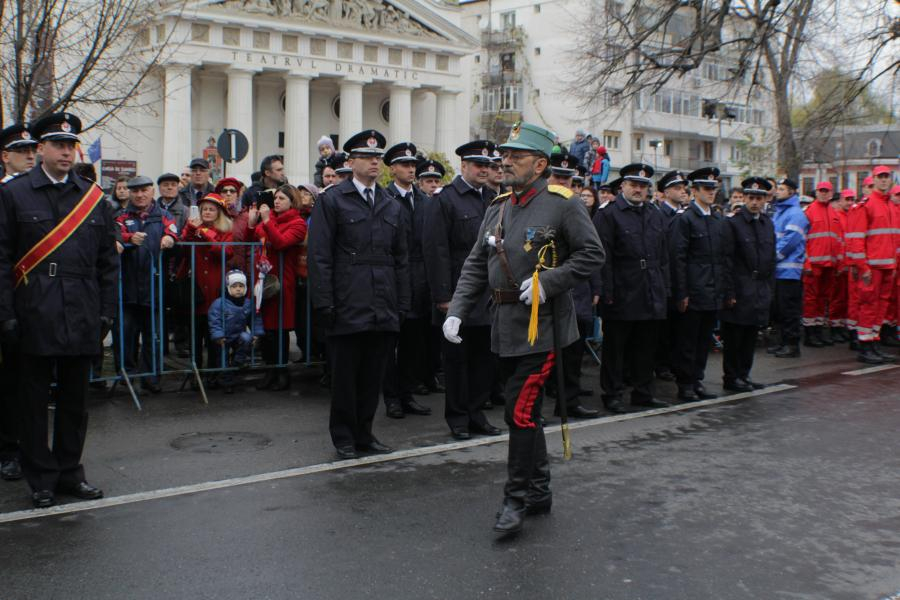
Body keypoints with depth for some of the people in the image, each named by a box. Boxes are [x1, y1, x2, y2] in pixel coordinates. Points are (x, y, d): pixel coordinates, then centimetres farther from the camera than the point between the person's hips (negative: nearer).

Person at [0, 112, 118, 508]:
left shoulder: (93, 197, 9)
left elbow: (108, 260, 11)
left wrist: (106, 311, 6)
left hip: (82, 320, 3)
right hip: (35, 319, -3)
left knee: (75, 400, 12)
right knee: (34, 401, 6)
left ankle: (70, 473, 24)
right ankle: (41, 480, 17)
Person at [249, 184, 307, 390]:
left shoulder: (298, 223, -2)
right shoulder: (268, 216, 17)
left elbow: (281, 242, -18)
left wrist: (266, 221, -20)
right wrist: (252, 224, 2)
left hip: (281, 279, -6)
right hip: (262, 277, 6)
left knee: (279, 326, -3)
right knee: (264, 324, 5)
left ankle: (282, 372, 6)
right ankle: (271, 369, 13)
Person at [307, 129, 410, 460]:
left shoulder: (393, 207, 15)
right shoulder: (331, 200, -1)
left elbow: (401, 260, 16)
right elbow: (319, 256, -6)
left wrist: (402, 305, 9)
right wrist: (324, 304, -12)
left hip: (383, 309, 5)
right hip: (347, 308, -4)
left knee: (373, 375, 9)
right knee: (345, 375, 5)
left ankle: (364, 433, 22)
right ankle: (344, 437, 17)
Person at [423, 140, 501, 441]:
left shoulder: (493, 199, 12)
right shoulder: (445, 199, -6)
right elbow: (436, 251, -11)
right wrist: (442, 296, -15)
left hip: (489, 296, 6)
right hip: (458, 295, -6)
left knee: (484, 357, 11)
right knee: (457, 358, 4)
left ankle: (476, 413, 23)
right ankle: (458, 418, 15)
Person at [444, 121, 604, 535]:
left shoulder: (561, 203, -7)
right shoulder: (498, 208, 13)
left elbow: (592, 254, -9)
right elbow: (475, 266, 12)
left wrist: (548, 282, -19)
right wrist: (456, 312, 2)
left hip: (541, 325, -7)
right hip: (504, 325, 7)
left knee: (520, 412, -9)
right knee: (524, 410, 15)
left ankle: (517, 497, 5)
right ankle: (539, 491, 28)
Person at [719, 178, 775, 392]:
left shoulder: (768, 224, 13)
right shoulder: (732, 223, -7)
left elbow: (771, 260, 17)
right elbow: (727, 260, -11)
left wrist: (769, 289, 11)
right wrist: (729, 292, -15)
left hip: (760, 292, 6)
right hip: (740, 291, -6)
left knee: (751, 336, 11)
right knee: (734, 337, 0)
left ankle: (744, 374, 21)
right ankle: (731, 377, 9)